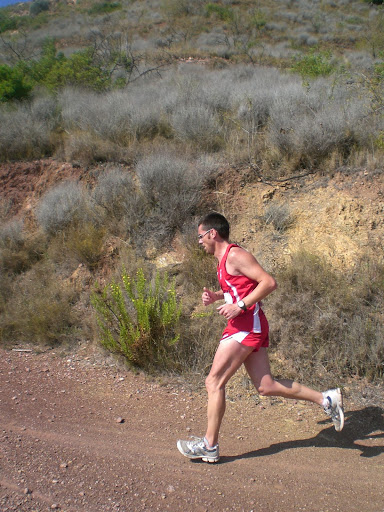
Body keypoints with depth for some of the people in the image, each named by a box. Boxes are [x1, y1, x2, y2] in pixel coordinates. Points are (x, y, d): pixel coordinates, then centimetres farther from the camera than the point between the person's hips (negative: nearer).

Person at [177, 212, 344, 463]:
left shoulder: (235, 255, -12)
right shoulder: (224, 259, 17)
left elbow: (269, 282, -19)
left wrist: (239, 306, -22)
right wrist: (215, 296, 11)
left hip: (247, 325, -10)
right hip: (248, 327, 10)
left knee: (214, 382, -3)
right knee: (266, 386, 11)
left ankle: (209, 446, 8)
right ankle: (326, 398, 18)